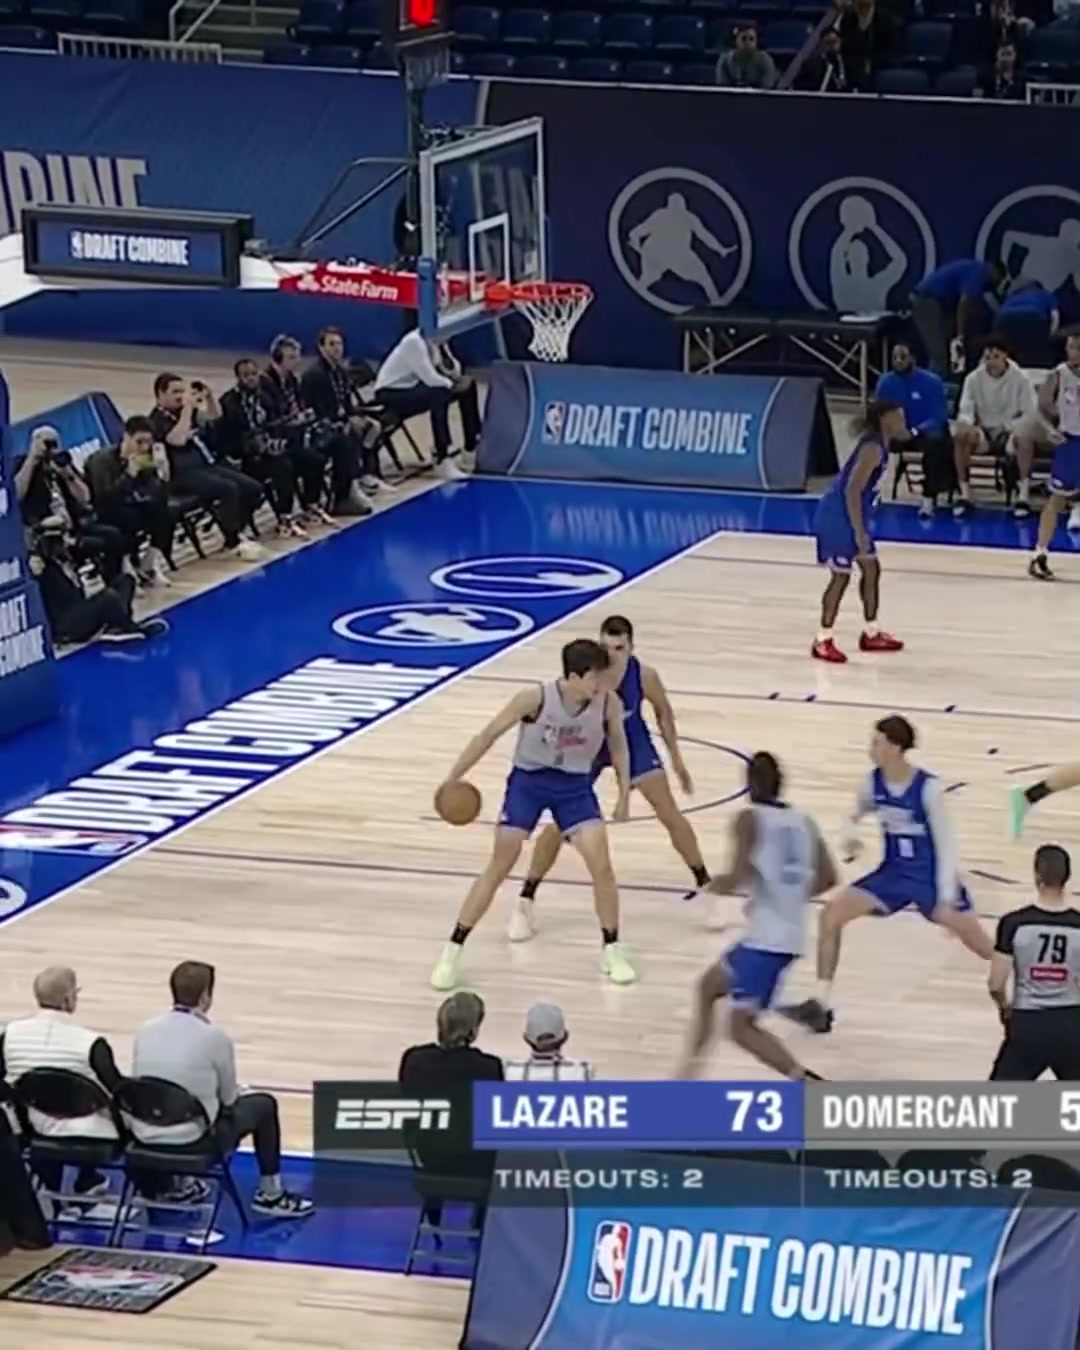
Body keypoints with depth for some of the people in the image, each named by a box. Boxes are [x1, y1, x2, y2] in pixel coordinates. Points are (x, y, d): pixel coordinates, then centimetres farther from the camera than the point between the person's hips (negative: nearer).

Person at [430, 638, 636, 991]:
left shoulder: (608, 704, -19)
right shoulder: (536, 698, -27)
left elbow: (618, 745, 3)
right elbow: (490, 734, -16)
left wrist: (624, 794, 4)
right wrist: (453, 779, -13)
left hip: (574, 785, 2)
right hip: (528, 781, -2)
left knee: (601, 866, -10)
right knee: (498, 869, -1)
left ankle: (612, 951, 8)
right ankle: (452, 951, 9)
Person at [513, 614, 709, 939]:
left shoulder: (644, 676, -26)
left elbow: (663, 711, -6)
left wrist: (676, 759, 1)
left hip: (631, 742, 1)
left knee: (670, 816, -1)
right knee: (560, 823, -4)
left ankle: (705, 886, 16)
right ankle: (525, 903, 8)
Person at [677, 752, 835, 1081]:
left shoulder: (749, 819, -9)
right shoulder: (803, 822, 11)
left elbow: (737, 878, -20)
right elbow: (827, 878, 10)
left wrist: (715, 885, 2)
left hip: (766, 939, -8)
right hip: (789, 935, 8)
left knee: (742, 1028, -1)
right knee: (709, 986, 25)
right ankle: (688, 1075, 31)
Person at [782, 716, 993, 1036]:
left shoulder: (928, 788, -22)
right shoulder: (873, 782, -7)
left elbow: (946, 845, -18)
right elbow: (856, 815, 13)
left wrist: (946, 901, -22)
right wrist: (851, 836, -11)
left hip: (932, 878, -5)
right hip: (893, 874, 5)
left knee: (981, 945, -4)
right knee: (832, 912, -9)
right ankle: (822, 1006, -3)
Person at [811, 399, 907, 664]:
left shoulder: (878, 444, 9)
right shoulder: (873, 448, -22)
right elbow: (852, 490, -26)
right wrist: (859, 532, -26)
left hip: (851, 516, 10)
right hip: (838, 516, -10)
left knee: (871, 568, 16)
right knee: (841, 576, -3)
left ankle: (871, 634, 27)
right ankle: (823, 641, 7)